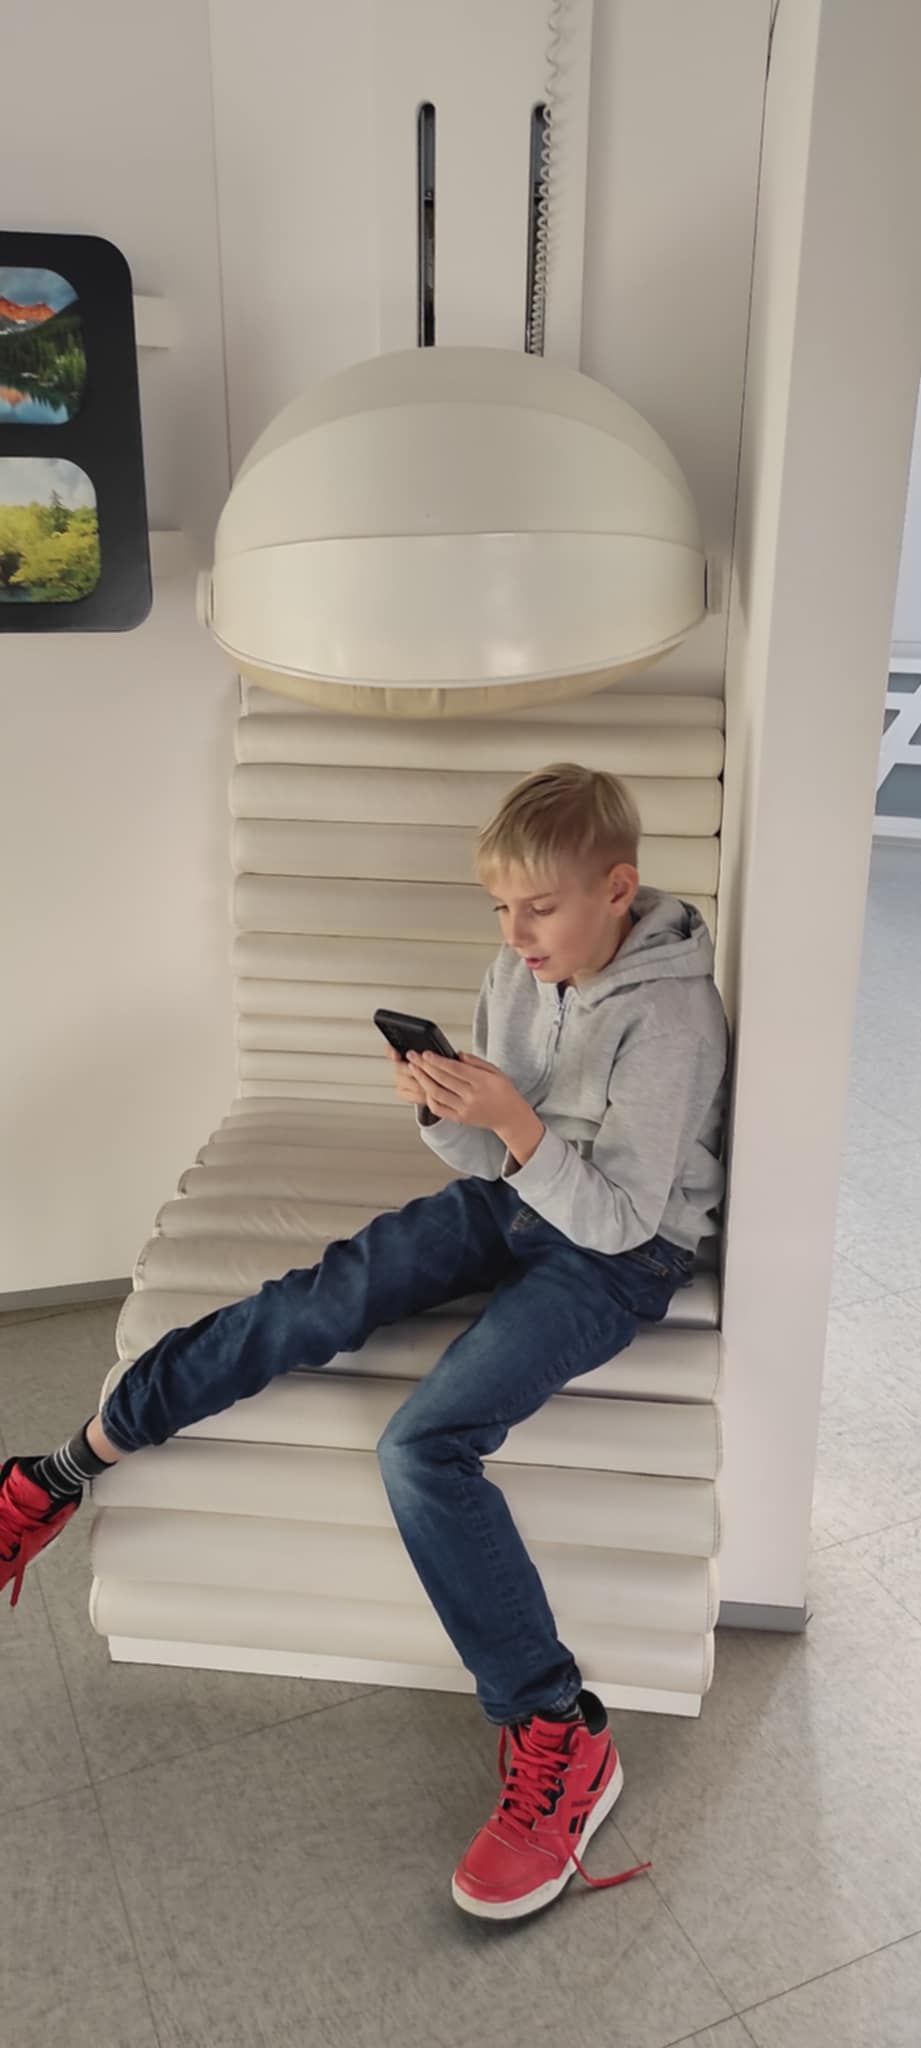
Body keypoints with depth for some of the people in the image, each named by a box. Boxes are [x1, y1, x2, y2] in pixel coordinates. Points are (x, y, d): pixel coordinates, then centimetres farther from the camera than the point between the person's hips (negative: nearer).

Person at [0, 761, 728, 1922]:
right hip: (515, 1201, 7)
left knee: (426, 1446, -24)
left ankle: (557, 1742, -11)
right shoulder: (520, 969, 0)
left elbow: (619, 1214, -21)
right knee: (312, 1305, -13)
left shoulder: (671, 1016, -21)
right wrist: (446, 1110, -17)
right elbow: (490, 1160, 4)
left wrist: (516, 1125, -33)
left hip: (621, 1252, -6)